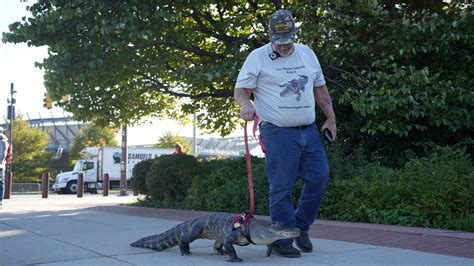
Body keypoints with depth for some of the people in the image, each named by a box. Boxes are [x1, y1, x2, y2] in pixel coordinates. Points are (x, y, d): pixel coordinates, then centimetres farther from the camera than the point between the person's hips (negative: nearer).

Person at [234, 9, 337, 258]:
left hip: (309, 130, 6)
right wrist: (246, 104, -25)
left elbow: (320, 88, 21)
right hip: (278, 132, -5)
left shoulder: (307, 53, 14)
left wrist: (331, 119, 18)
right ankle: (282, 240, 9)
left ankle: (300, 227, 23)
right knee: (281, 188, -3)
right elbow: (240, 89, -3)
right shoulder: (257, 57, -1)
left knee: (319, 177, 4)